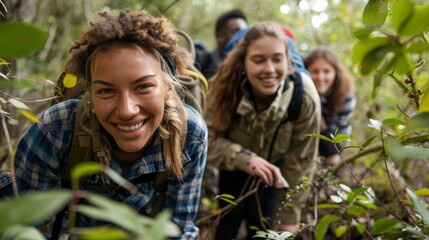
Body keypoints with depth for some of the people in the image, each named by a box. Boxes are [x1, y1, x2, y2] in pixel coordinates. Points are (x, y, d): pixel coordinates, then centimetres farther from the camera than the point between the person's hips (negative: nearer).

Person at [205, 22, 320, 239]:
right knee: (229, 221, 1)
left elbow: (300, 163, -22)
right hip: (235, 166, 1)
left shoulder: (305, 98, -33)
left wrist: (289, 216, -15)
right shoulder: (226, 88, -31)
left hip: (275, 164, 0)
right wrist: (245, 159, -43)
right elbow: (207, 140, -25)